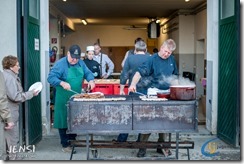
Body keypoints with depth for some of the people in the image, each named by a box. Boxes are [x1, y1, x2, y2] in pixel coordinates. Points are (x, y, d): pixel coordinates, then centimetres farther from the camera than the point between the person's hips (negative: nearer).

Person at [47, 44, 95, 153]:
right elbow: (50, 77, -18)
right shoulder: (60, 64, -14)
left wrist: (91, 80, -11)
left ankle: (73, 140, 30)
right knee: (64, 120, 1)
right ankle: (65, 145, 11)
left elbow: (88, 73, 12)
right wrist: (62, 83, -33)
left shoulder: (81, 63, 6)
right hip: (64, 99, -6)